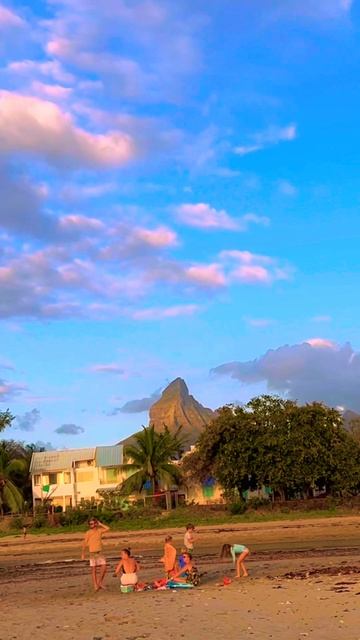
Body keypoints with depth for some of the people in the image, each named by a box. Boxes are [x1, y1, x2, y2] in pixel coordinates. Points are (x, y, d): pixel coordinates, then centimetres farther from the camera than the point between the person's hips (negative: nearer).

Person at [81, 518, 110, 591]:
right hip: (92, 553, -3)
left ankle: (99, 582, 12)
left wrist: (100, 524, -3)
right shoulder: (88, 533, -5)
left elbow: (108, 528, -9)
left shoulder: (99, 530, 4)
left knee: (104, 568, -5)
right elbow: (85, 543, -2)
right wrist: (83, 554, -3)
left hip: (100, 552, 3)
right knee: (94, 570, -1)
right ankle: (95, 586, 3)